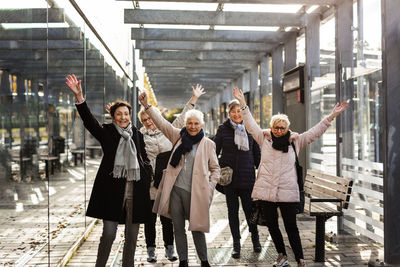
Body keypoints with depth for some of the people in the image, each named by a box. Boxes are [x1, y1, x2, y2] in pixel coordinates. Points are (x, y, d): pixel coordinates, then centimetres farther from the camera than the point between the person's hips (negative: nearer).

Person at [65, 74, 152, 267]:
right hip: (112, 190, -3)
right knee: (108, 233, -6)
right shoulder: (107, 132, 5)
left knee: (131, 236, 8)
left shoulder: (137, 135, 13)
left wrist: (147, 178, 3)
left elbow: (145, 160, 20)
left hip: (135, 192, 3)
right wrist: (79, 97, -25)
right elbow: (89, 121, -11)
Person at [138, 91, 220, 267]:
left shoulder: (208, 144, 2)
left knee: (197, 229, 3)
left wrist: (209, 189, -2)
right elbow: (162, 123, 6)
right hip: (175, 190, 3)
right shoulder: (179, 136, 8)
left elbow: (215, 169, 8)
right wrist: (147, 106, -2)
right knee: (178, 229, 10)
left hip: (195, 193, -3)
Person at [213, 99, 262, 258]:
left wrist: (258, 168, 7)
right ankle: (236, 244, 16)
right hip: (229, 176, 0)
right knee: (232, 210, 6)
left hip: (247, 176, 0)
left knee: (249, 208, 3)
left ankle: (255, 237, 26)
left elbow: (257, 151, 13)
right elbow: (214, 150, 3)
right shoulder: (223, 129, 0)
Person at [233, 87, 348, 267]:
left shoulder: (295, 142, 6)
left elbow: (316, 132, 5)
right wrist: (242, 104, -1)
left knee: (291, 226, -1)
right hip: (266, 190, 2)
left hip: (288, 191, -2)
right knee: (271, 225, 11)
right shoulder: (264, 140, 7)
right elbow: (251, 125, 5)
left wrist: (332, 116, -1)